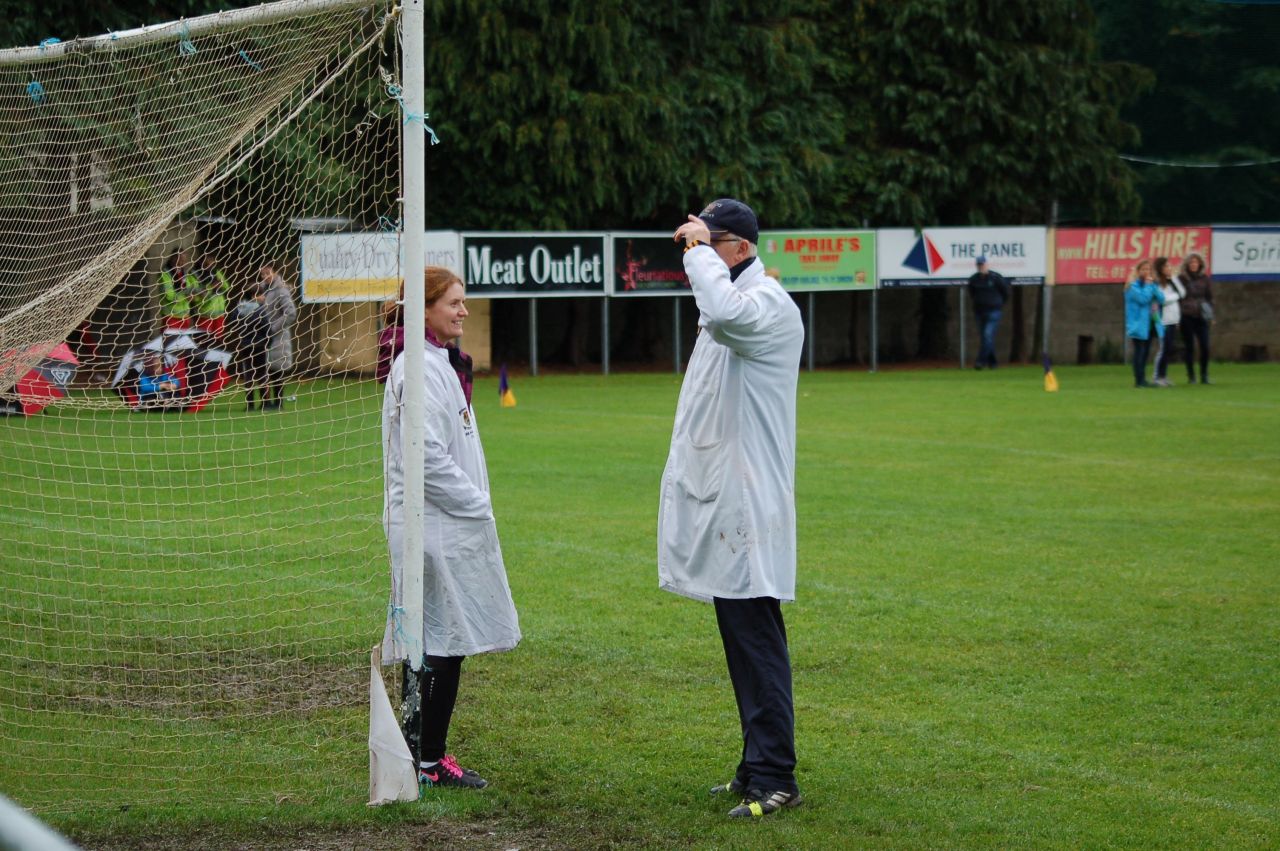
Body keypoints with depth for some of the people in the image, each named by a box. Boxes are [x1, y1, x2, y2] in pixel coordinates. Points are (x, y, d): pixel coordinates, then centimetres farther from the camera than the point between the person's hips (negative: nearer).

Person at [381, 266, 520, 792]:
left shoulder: (444, 364, 18)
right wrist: (476, 506, -13)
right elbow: (427, 455, -21)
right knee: (435, 642, -7)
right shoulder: (418, 368, -15)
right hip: (433, 526, -10)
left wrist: (476, 505, 16)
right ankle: (423, 760, -3)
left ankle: (432, 755, 16)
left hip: (453, 524, 10)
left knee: (449, 644, 11)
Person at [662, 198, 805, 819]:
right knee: (743, 641, 14)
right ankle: (757, 769, 20)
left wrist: (700, 247, -24)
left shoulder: (766, 303, -15)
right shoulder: (725, 303, 19)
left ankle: (775, 779, -9)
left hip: (747, 505, -10)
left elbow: (723, 310, -38)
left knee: (755, 641, -10)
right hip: (720, 502, 10)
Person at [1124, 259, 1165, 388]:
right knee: (1139, 351, -7)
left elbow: (1161, 299, 1)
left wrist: (1152, 284, -7)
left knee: (1145, 352, 10)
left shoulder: (1151, 284, 13)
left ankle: (1142, 379, 14)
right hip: (1138, 324, -7)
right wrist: (1147, 285, -14)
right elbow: (1143, 298, -23)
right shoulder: (1133, 286, -8)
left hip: (1150, 324, 7)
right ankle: (1139, 380, -7)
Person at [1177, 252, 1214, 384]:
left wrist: (1210, 313, -1)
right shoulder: (1181, 278, 1)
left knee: (1205, 346, -4)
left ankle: (1204, 375, 8)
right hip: (1186, 317, -1)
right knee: (1189, 347, 3)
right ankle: (1191, 376, 10)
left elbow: (1210, 297, 10)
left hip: (1201, 317, 1)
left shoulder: (1205, 278, 7)